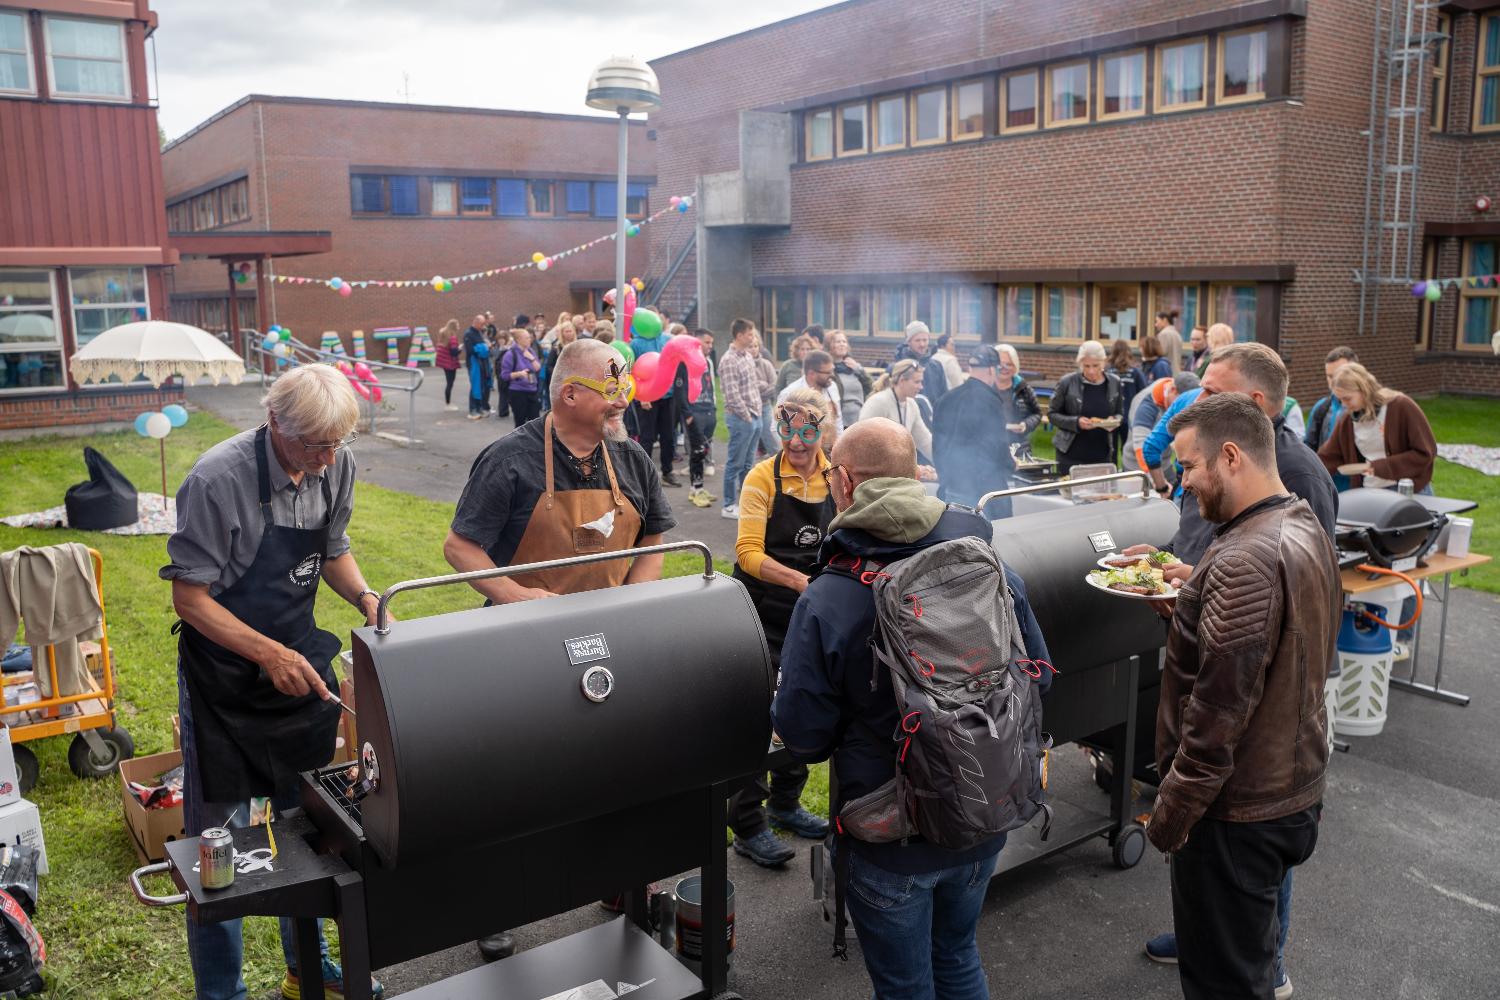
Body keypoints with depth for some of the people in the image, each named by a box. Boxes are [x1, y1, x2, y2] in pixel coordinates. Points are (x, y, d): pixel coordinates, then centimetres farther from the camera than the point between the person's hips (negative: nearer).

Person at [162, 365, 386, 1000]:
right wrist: (268, 654, -27)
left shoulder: (337, 465, -6)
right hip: (225, 674, -5)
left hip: (300, 661, 6)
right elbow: (190, 597, -17)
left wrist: (365, 598, -10)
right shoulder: (219, 478, -23)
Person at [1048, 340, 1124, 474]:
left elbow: (1120, 414, 12)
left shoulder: (1114, 383, 1)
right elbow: (1052, 414, 0)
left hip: (1102, 456, 2)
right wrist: (1076, 422, -16)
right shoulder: (1067, 382, -7)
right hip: (1071, 455, -2)